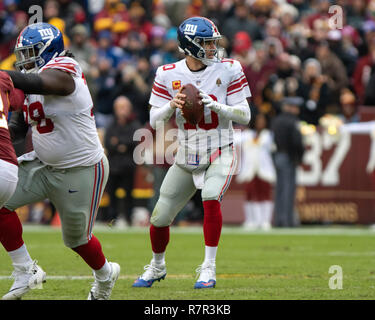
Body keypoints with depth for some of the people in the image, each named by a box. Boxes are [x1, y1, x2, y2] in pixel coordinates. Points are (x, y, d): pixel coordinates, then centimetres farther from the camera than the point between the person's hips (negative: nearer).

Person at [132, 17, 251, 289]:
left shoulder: (228, 70, -8)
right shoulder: (169, 75, -4)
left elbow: (244, 116, -8)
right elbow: (155, 121, -3)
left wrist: (215, 105, -25)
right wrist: (171, 105, -23)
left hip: (220, 154, -2)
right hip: (186, 158, 3)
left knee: (211, 198, -31)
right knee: (160, 218, 6)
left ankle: (209, 269, -19)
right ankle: (157, 267, 36)